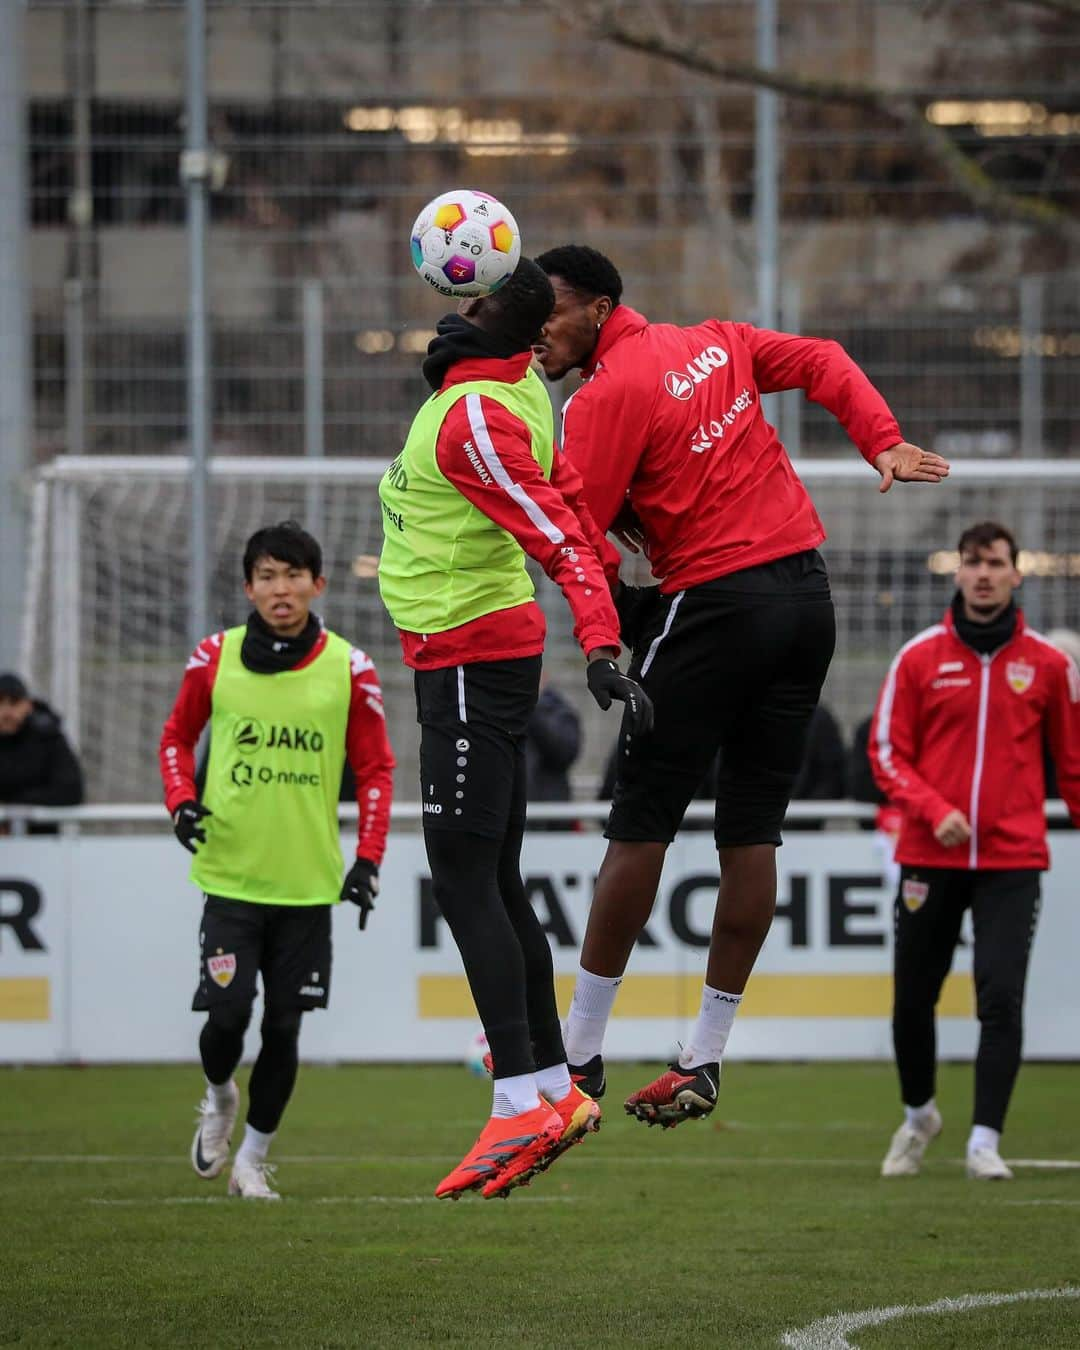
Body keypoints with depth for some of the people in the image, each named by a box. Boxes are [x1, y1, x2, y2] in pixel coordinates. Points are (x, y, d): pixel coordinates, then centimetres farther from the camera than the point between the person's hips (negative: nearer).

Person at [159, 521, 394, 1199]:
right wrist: (182, 800, -4)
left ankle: (254, 1156, 19)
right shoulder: (216, 658, 0)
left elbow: (375, 768, 6)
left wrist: (368, 860, -2)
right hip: (230, 874, 0)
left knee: (284, 1028, 2)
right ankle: (219, 1099, 25)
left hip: (310, 884, 0)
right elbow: (178, 735, 14)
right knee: (227, 1015, -8)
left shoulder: (349, 668, -1)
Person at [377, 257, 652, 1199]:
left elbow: (559, 537, -27)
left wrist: (602, 649, -36)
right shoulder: (519, 385, 8)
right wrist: (615, 593, 31)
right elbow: (568, 494, 20)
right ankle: (556, 1088, 19)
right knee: (495, 885, 14)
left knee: (465, 885, -12)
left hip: (467, 662, -10)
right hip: (497, 651, 10)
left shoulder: (474, 420, -21)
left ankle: (524, 1104, -17)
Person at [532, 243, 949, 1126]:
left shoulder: (609, 395, -10)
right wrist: (883, 442, 4)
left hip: (717, 606, -8)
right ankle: (705, 1060, 11)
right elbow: (823, 363, 12)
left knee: (641, 823, -1)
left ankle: (581, 1055, 3)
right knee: (752, 831, 7)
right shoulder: (712, 343, 13)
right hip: (807, 594, 8)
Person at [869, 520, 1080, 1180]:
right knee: (913, 996, 8)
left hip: (1012, 860, -1)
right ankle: (919, 1113, 33)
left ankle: (985, 1141, -9)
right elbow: (888, 751, 2)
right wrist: (933, 810, -13)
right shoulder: (921, 657, 2)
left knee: (1002, 997, -13)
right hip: (930, 857, 1)